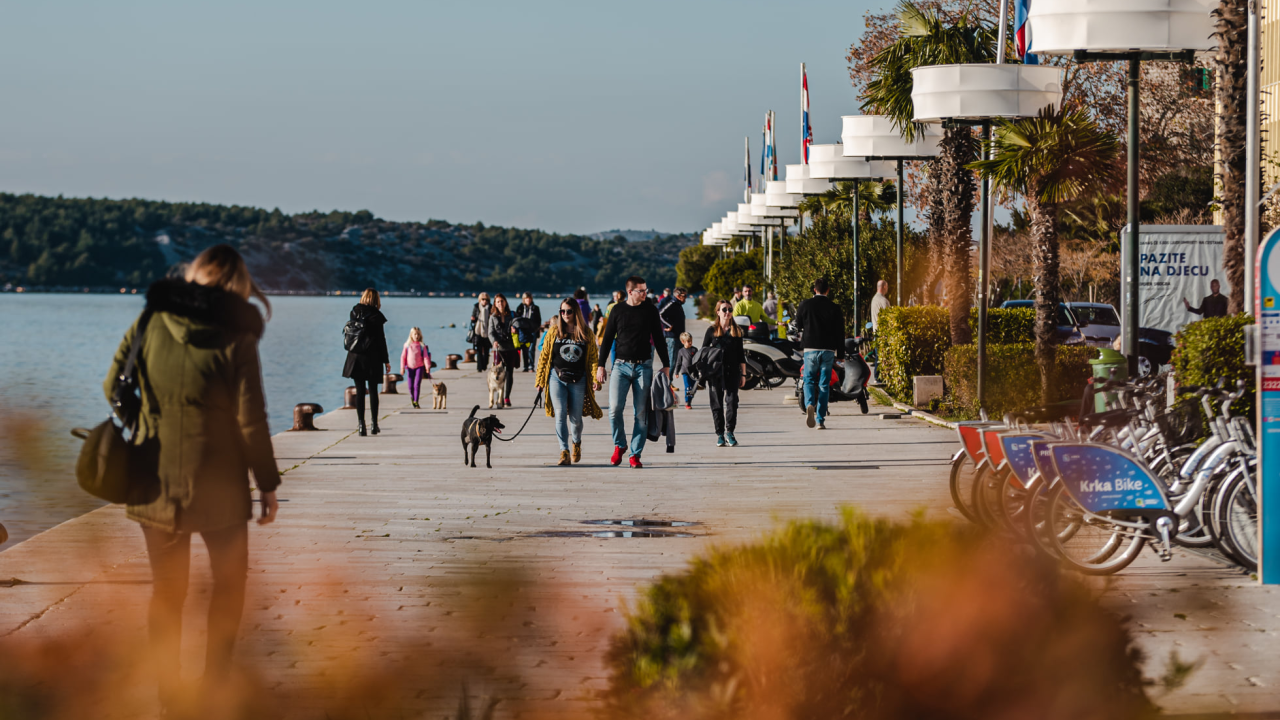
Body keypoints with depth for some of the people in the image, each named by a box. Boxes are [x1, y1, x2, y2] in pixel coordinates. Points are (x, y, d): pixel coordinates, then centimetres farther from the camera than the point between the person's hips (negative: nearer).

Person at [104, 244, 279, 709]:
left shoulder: (151, 325, -3)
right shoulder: (237, 339, -12)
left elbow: (114, 388, 2)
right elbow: (251, 421, -12)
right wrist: (267, 483, -2)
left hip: (156, 482, 3)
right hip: (218, 486, -3)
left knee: (166, 591, 14)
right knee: (229, 583, 17)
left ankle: (167, 697, 17)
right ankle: (214, 689, 15)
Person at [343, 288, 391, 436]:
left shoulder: (354, 313, 3)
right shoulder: (376, 316, -7)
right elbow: (381, 339, -5)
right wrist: (385, 360, 1)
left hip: (356, 357, 2)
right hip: (372, 357, -2)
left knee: (360, 391, 3)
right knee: (373, 390, 7)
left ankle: (361, 425, -2)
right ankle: (374, 424, 8)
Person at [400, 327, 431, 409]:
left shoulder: (422, 345, -2)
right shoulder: (407, 345, 0)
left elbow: (426, 356, -5)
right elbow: (403, 356, 4)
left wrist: (427, 367, -14)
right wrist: (402, 368, 1)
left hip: (419, 366, -1)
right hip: (410, 367, 1)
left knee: (417, 384, -10)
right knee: (411, 385, 6)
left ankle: (416, 401, -6)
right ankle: (412, 396, 35)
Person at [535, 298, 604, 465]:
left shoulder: (586, 333, 5)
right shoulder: (554, 331, 6)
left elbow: (593, 357, 5)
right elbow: (544, 356, 8)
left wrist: (596, 379, -6)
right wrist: (540, 379, 6)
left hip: (578, 380, 0)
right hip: (557, 378, 0)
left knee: (575, 417, 6)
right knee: (560, 415, -12)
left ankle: (576, 444, 35)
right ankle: (564, 453, -14)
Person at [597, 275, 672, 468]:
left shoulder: (650, 311, 4)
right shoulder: (617, 310, 5)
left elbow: (659, 339, 10)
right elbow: (607, 338, 10)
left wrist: (666, 365, 7)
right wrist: (601, 365, 6)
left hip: (643, 367, 0)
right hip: (621, 365, 0)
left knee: (641, 412, -1)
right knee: (615, 408, -13)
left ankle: (635, 454, 5)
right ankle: (619, 445, 9)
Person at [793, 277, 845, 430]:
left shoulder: (805, 305, -3)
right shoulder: (834, 308, -1)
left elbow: (798, 324, 10)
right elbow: (840, 332, 1)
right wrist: (840, 354, 8)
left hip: (810, 348, -1)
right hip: (828, 349, 1)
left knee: (809, 381, 9)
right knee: (824, 384, 6)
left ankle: (809, 404, -22)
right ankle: (820, 420, 4)